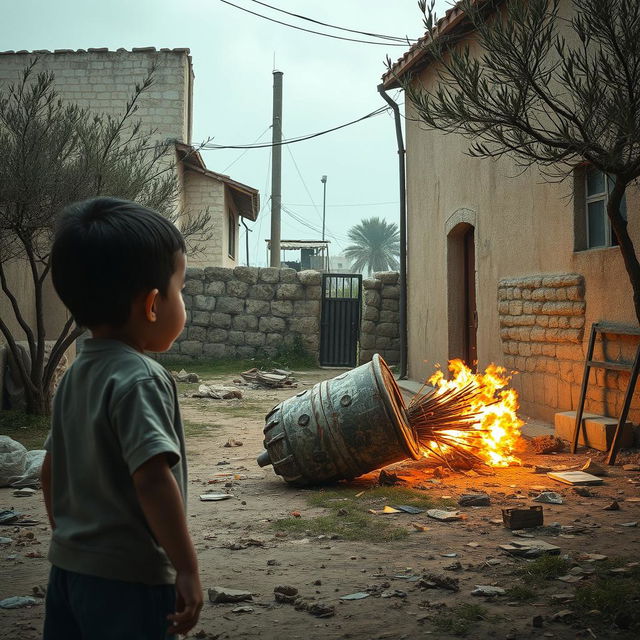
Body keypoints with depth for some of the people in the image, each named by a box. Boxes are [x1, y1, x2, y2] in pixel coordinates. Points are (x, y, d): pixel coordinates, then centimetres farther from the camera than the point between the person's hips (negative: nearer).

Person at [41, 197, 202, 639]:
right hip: (129, 579, -8)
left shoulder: (75, 375, 7)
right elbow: (152, 478, -28)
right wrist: (188, 569, -23)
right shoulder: (141, 378, -20)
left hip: (69, 569, 8)